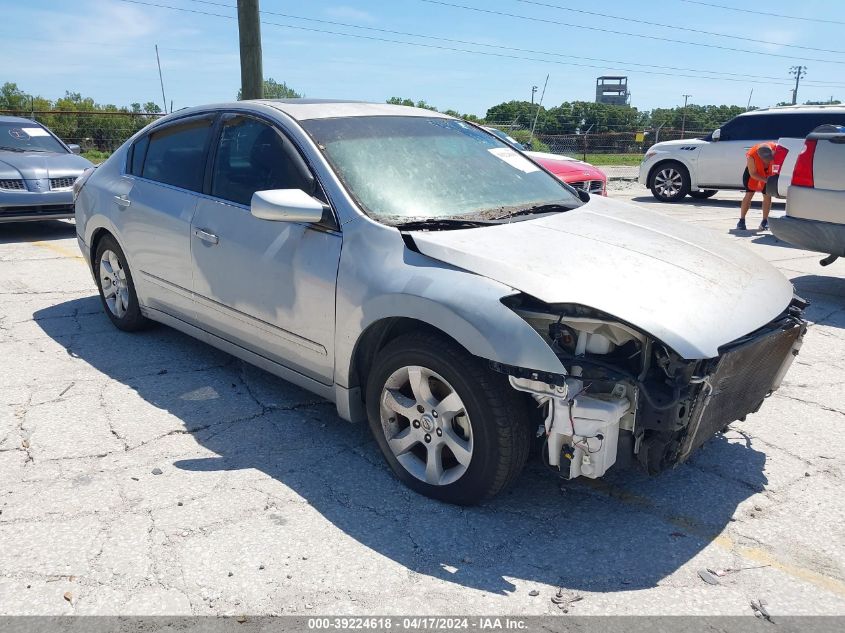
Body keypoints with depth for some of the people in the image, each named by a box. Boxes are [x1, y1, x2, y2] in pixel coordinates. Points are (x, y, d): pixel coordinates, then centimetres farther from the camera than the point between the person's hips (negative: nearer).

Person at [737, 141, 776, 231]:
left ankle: (765, 221, 10)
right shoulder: (751, 156, -37)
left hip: (769, 173, 2)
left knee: (767, 196, 0)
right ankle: (742, 220, -1)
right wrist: (766, 180, -36)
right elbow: (753, 174, -27)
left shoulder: (776, 148, -35)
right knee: (749, 194, -7)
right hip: (753, 171, -2)